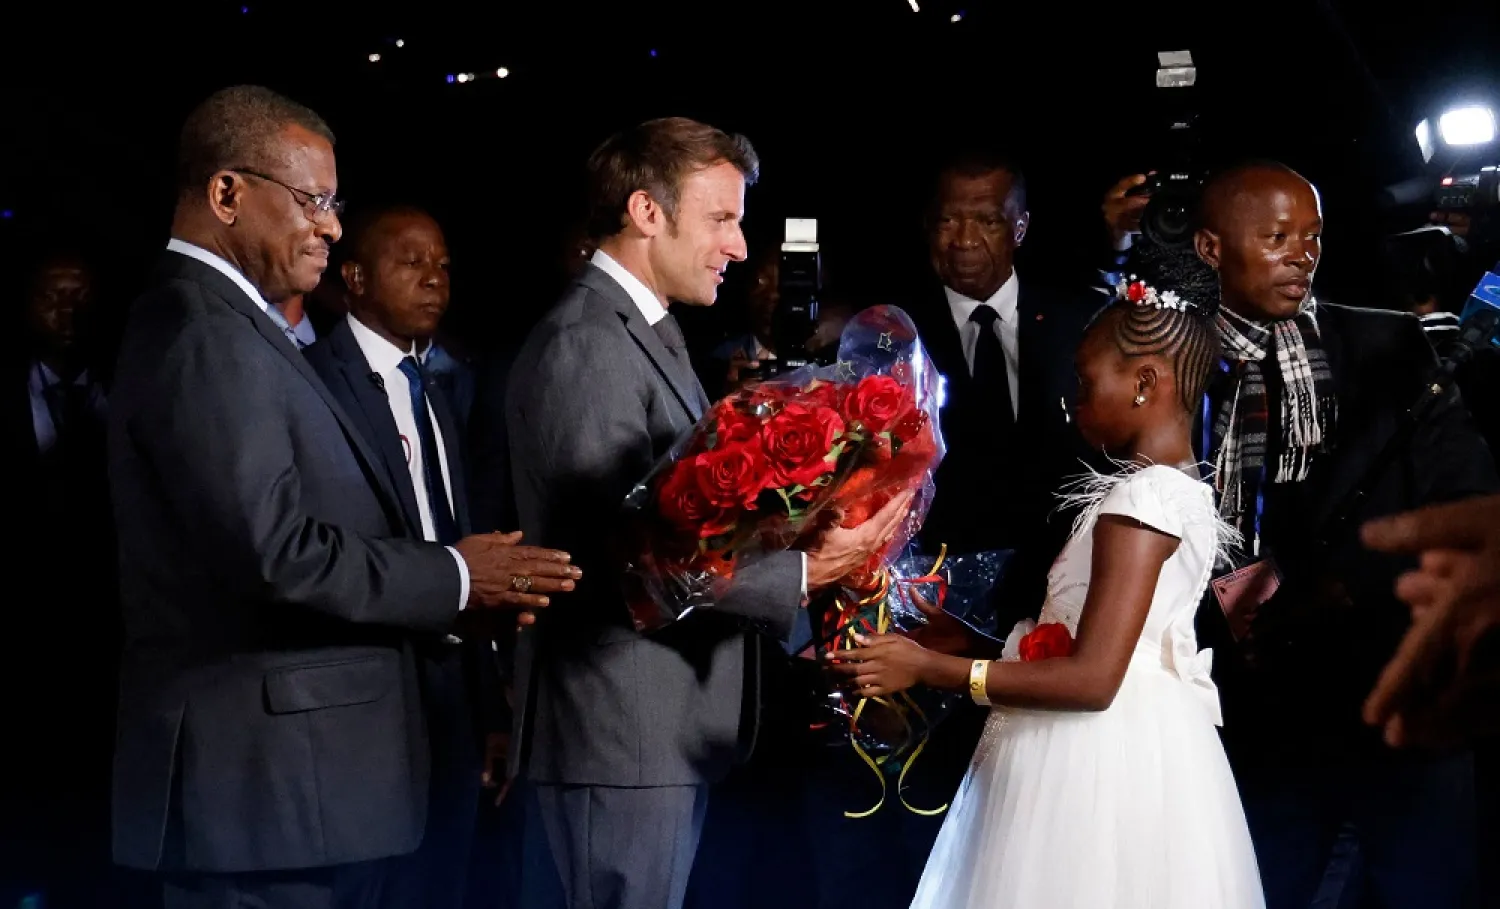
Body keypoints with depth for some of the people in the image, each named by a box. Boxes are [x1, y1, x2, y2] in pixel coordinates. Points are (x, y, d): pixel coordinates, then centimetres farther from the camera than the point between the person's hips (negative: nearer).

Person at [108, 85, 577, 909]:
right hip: (262, 778, -10)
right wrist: (454, 577, -11)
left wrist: (450, 584, 3)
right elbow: (274, 549, -23)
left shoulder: (224, 323, 16)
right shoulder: (205, 334, -16)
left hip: (283, 766, 10)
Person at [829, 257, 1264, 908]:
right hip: (1113, 757, 9)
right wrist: (953, 635, 10)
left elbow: (1092, 678, -22)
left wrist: (929, 668, -18)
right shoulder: (1176, 489, 13)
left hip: (1102, 762, -9)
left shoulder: (1142, 498, -16)